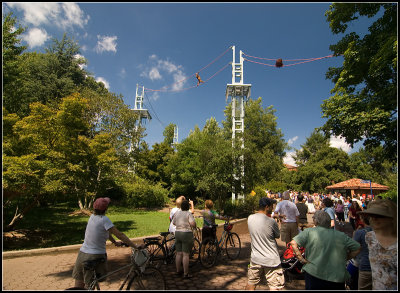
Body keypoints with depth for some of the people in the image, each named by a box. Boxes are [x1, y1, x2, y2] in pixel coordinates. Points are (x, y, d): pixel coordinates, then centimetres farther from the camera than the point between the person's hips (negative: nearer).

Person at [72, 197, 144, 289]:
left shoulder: (92, 216, 3)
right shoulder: (104, 219, -18)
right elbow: (120, 234, -20)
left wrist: (115, 242, 23)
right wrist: (135, 246, -18)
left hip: (82, 253, 6)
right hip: (96, 256, -6)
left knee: (79, 284, 16)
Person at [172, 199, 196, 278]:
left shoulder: (177, 213, 6)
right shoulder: (189, 214, -11)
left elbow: (173, 223, 17)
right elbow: (193, 224, -20)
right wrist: (195, 226, 1)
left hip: (177, 233, 6)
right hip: (186, 234, -6)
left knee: (178, 253, 14)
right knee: (186, 254, -2)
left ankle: (178, 271, 25)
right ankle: (186, 274, 3)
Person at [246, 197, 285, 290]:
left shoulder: (250, 218, -5)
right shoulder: (271, 221, -19)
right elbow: (277, 236, -3)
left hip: (255, 259, 5)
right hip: (271, 261, -5)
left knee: (250, 284, 20)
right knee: (275, 287, 8)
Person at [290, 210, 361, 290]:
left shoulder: (309, 232, -6)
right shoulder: (341, 235, 3)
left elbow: (293, 243, -15)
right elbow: (357, 248, 10)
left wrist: (301, 259, -6)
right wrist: (343, 258, 13)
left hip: (314, 276, -2)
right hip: (338, 279, 3)